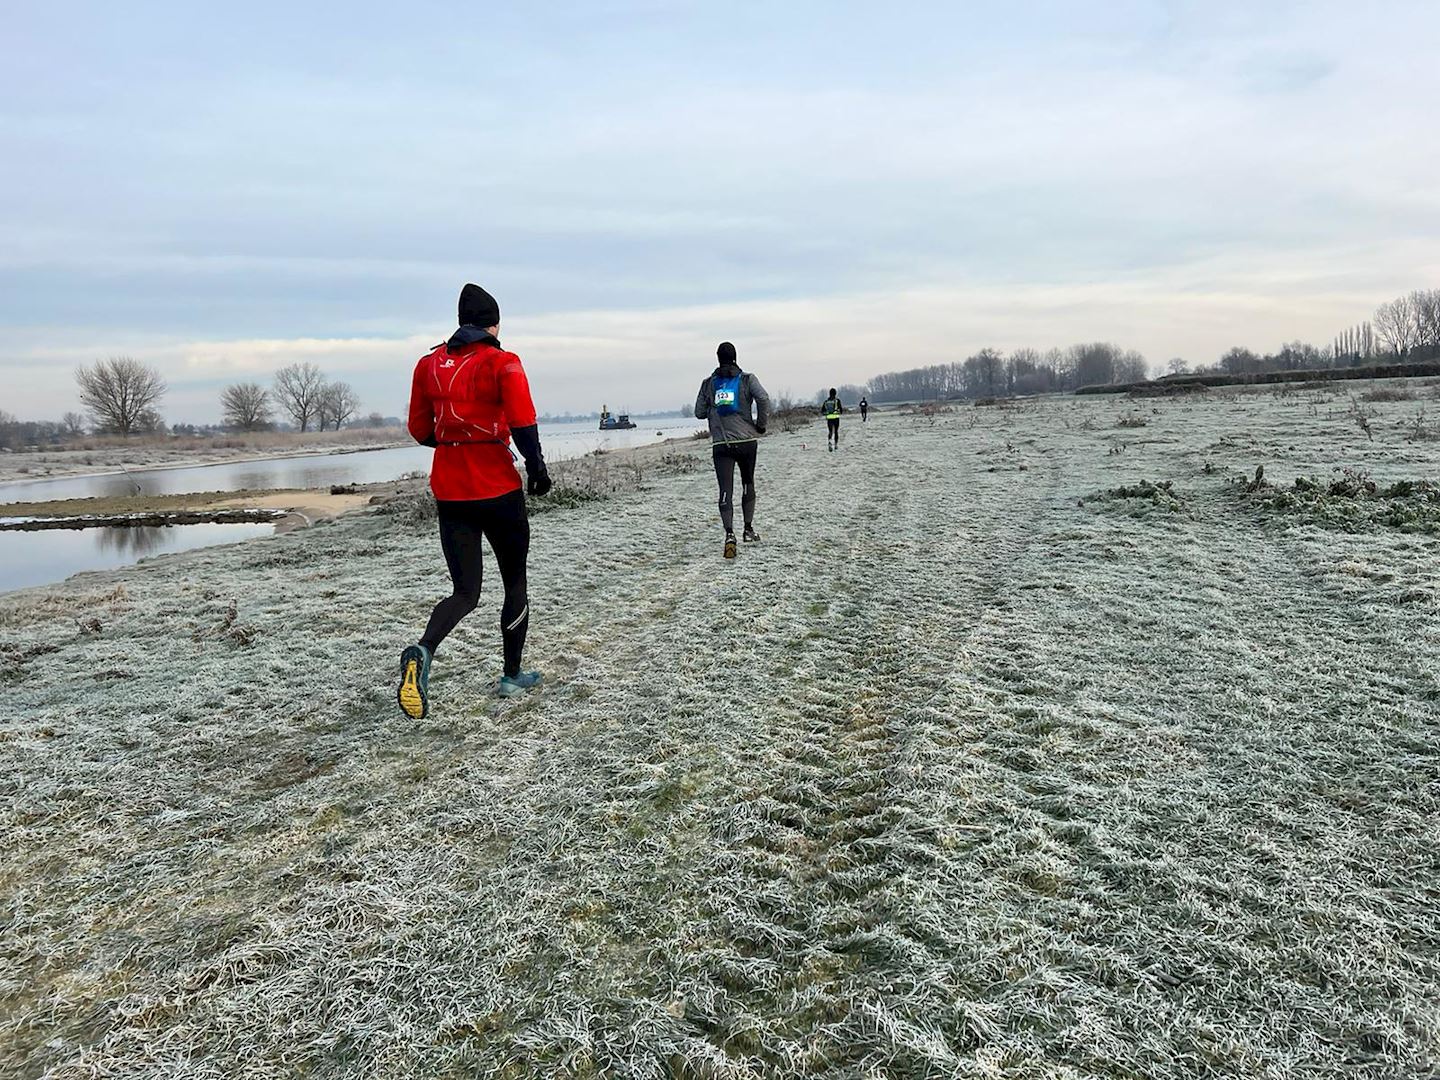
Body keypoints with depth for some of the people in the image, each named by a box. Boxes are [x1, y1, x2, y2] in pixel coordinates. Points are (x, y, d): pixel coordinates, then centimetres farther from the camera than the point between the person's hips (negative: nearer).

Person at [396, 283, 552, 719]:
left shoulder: (429, 363, 7)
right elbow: (523, 424, -17)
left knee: (465, 592, 8)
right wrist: (537, 469, -5)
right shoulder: (503, 363, -7)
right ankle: (512, 676, 24)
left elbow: (420, 430, 9)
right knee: (515, 582, 16)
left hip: (449, 491, 4)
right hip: (498, 490, -4)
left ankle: (422, 652, -21)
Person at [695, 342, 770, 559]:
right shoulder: (747, 379, 1)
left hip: (721, 445, 0)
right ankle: (748, 529, 22)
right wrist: (761, 424, -3)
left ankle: (729, 534, -23)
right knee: (748, 484, 20)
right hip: (746, 441, 0)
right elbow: (763, 398, -15)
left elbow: (699, 412, 7)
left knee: (725, 491, -5)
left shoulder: (709, 383, 7)